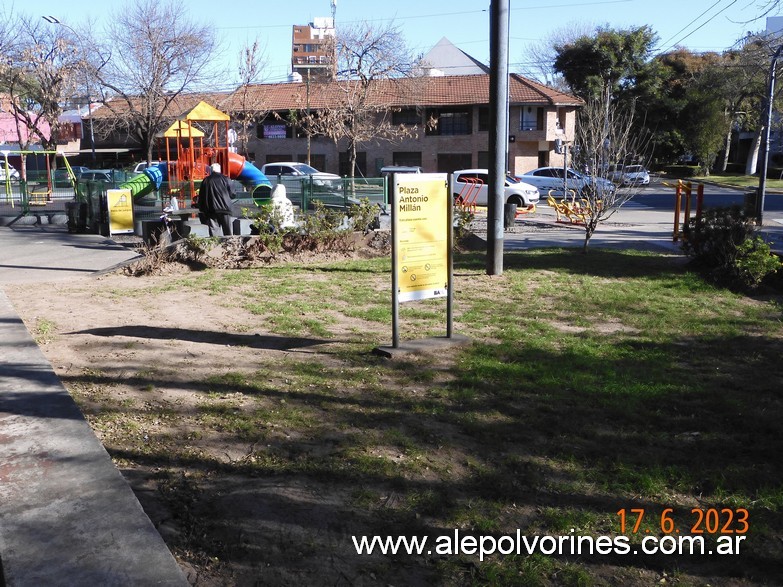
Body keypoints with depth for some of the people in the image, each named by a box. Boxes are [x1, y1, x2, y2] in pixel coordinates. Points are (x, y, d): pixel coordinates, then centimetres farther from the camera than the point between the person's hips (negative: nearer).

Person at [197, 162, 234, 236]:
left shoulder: (206, 180, 5)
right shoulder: (225, 179, 0)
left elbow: (201, 198, 6)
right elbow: (231, 193, 3)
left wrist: (202, 214, 11)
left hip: (211, 211, 1)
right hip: (225, 209, -1)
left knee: (214, 233, -2)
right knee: (227, 233, 6)